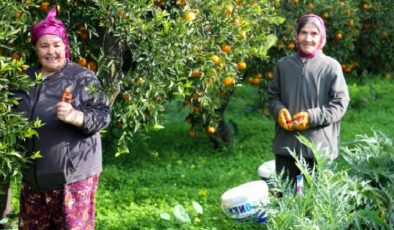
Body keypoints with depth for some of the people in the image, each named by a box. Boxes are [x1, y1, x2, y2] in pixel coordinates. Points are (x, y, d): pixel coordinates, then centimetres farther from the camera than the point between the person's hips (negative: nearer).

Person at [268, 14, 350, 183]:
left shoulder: (331, 66, -6)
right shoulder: (283, 64, 6)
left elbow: (340, 103, -5)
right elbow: (273, 95, 15)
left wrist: (313, 117, -15)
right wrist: (279, 111, -6)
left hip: (319, 145, -3)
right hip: (286, 144, 3)